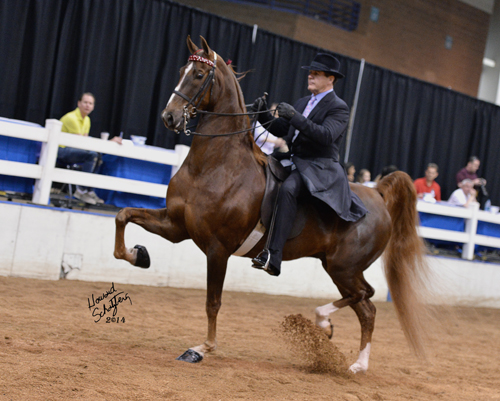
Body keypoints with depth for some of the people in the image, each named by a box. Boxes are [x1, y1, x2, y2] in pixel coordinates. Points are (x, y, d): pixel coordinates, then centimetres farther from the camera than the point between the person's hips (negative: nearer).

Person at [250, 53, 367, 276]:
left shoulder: (338, 108, -5)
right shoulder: (303, 103, 19)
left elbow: (326, 135, -23)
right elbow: (280, 129, 20)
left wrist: (295, 118, -29)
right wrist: (263, 115, 1)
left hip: (319, 168, -9)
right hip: (293, 162, 9)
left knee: (287, 189, -36)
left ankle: (274, 257, -43)